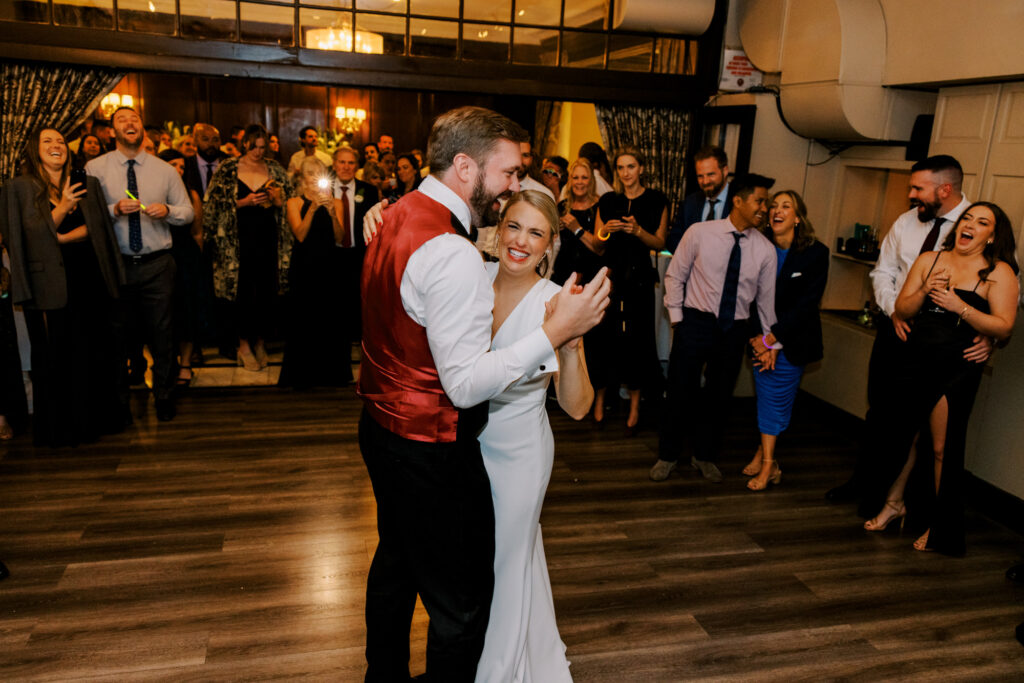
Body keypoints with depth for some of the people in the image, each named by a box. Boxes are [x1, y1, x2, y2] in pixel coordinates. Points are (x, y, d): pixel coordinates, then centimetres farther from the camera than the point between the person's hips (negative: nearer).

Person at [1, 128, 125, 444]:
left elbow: (94, 227, 3)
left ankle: (96, 417, 18)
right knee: (56, 353, 0)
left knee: (95, 349, 5)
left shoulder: (88, 185, 12)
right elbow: (31, 234, -6)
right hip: (49, 282, -3)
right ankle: (61, 426, 12)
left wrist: (61, 238, -12)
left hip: (87, 278, 3)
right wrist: (62, 208, -19)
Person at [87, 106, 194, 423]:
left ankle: (164, 399, 21)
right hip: (115, 264, -1)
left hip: (157, 265, 1)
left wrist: (167, 211, -12)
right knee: (116, 336, 8)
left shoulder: (165, 170, 7)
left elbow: (188, 212, 7)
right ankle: (119, 403, 24)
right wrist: (116, 209, -20)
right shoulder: (95, 168, 2)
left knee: (162, 334, 6)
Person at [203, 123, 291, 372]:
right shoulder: (228, 170, 2)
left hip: (268, 238, 2)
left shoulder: (274, 170, 8)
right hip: (241, 238, -2)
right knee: (243, 291, 1)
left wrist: (277, 200, -9)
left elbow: (286, 204, 12)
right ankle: (244, 345, 13)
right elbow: (218, 205, 0)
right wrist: (244, 202, -12)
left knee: (266, 291, 5)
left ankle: (260, 342, 19)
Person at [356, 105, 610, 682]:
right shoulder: (452, 255, -27)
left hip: (383, 431, 11)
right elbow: (466, 384, -28)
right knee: (462, 601, 7)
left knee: (395, 565, 28)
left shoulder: (396, 216, 4)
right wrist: (557, 332, -27)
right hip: (432, 454, -11)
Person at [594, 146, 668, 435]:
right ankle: (600, 398, 12)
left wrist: (638, 230, -15)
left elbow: (660, 243, 2)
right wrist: (605, 231, -10)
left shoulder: (656, 201, 4)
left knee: (637, 339, -2)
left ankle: (635, 406, 7)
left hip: (639, 278, -2)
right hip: (610, 274, 2)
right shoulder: (607, 201, 10)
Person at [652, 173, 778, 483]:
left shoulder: (765, 249, -1)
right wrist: (677, 318, -2)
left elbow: (766, 296, 7)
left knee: (720, 396, 14)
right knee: (680, 391, 5)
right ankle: (668, 455, 26)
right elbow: (675, 275, 1)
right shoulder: (700, 233, -7)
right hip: (696, 323, -2)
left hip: (734, 330, 3)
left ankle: (705, 456, 35)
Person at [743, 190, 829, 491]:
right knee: (766, 395, 6)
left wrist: (772, 338, -16)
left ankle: (766, 462, 14)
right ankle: (766, 457, 18)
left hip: (794, 339, -2)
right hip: (762, 338, 3)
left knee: (776, 397, 2)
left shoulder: (816, 253, -10)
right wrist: (761, 340, -10)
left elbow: (807, 303, -13)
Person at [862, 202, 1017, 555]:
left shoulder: (1000, 273, -3)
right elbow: (901, 310, 7)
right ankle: (894, 503, 33)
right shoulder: (928, 260, 8)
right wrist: (924, 292, -12)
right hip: (916, 359, 4)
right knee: (901, 433, 11)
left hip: (957, 367, -4)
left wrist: (959, 306, -19)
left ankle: (941, 526, 20)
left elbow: (1004, 327, -11)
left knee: (942, 448, 2)